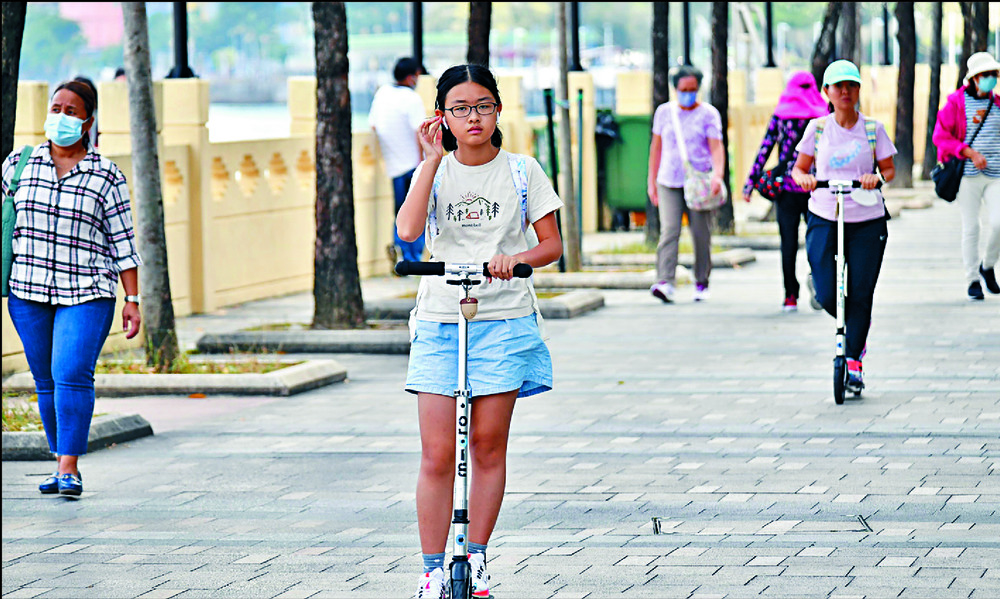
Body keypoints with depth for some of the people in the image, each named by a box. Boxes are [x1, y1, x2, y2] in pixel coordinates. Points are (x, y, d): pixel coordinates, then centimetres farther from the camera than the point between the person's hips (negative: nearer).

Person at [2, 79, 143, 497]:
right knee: (46, 382, 6)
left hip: (86, 294, -3)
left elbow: (122, 243, 1)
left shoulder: (106, 178, -1)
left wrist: (133, 301, -2)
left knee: (72, 375, -17)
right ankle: (63, 465, 17)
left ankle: (70, 470, -16)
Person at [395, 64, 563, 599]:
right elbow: (408, 230, -14)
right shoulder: (434, 172, 5)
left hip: (504, 320, 0)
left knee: (488, 447, 3)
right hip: (439, 321, 0)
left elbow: (552, 244, 4)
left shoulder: (522, 172, 4)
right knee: (436, 454, -4)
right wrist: (432, 159, -12)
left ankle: (477, 556, 16)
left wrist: (518, 257, -16)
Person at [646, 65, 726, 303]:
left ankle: (701, 283, 17)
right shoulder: (664, 112, 9)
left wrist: (718, 174, -26)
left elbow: (716, 147, -8)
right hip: (669, 183, 1)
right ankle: (665, 282, -25)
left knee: (701, 234, 2)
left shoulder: (708, 114, 2)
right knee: (669, 231, -14)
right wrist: (652, 182, 13)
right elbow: (656, 147, 15)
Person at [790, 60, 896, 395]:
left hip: (867, 221, 0)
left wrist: (877, 178, -17)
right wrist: (804, 178, -13)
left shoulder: (873, 129, 2)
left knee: (860, 294, -5)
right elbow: (798, 169, 10)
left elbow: (889, 169, 5)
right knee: (826, 295, -8)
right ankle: (857, 326, 25)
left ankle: (854, 361, 6)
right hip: (824, 218, 0)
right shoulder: (817, 128, 3)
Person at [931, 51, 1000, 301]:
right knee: (970, 228, -1)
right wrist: (970, 153, -14)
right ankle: (972, 280, 10)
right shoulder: (956, 102, -1)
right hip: (968, 175, -3)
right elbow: (940, 135, -6)